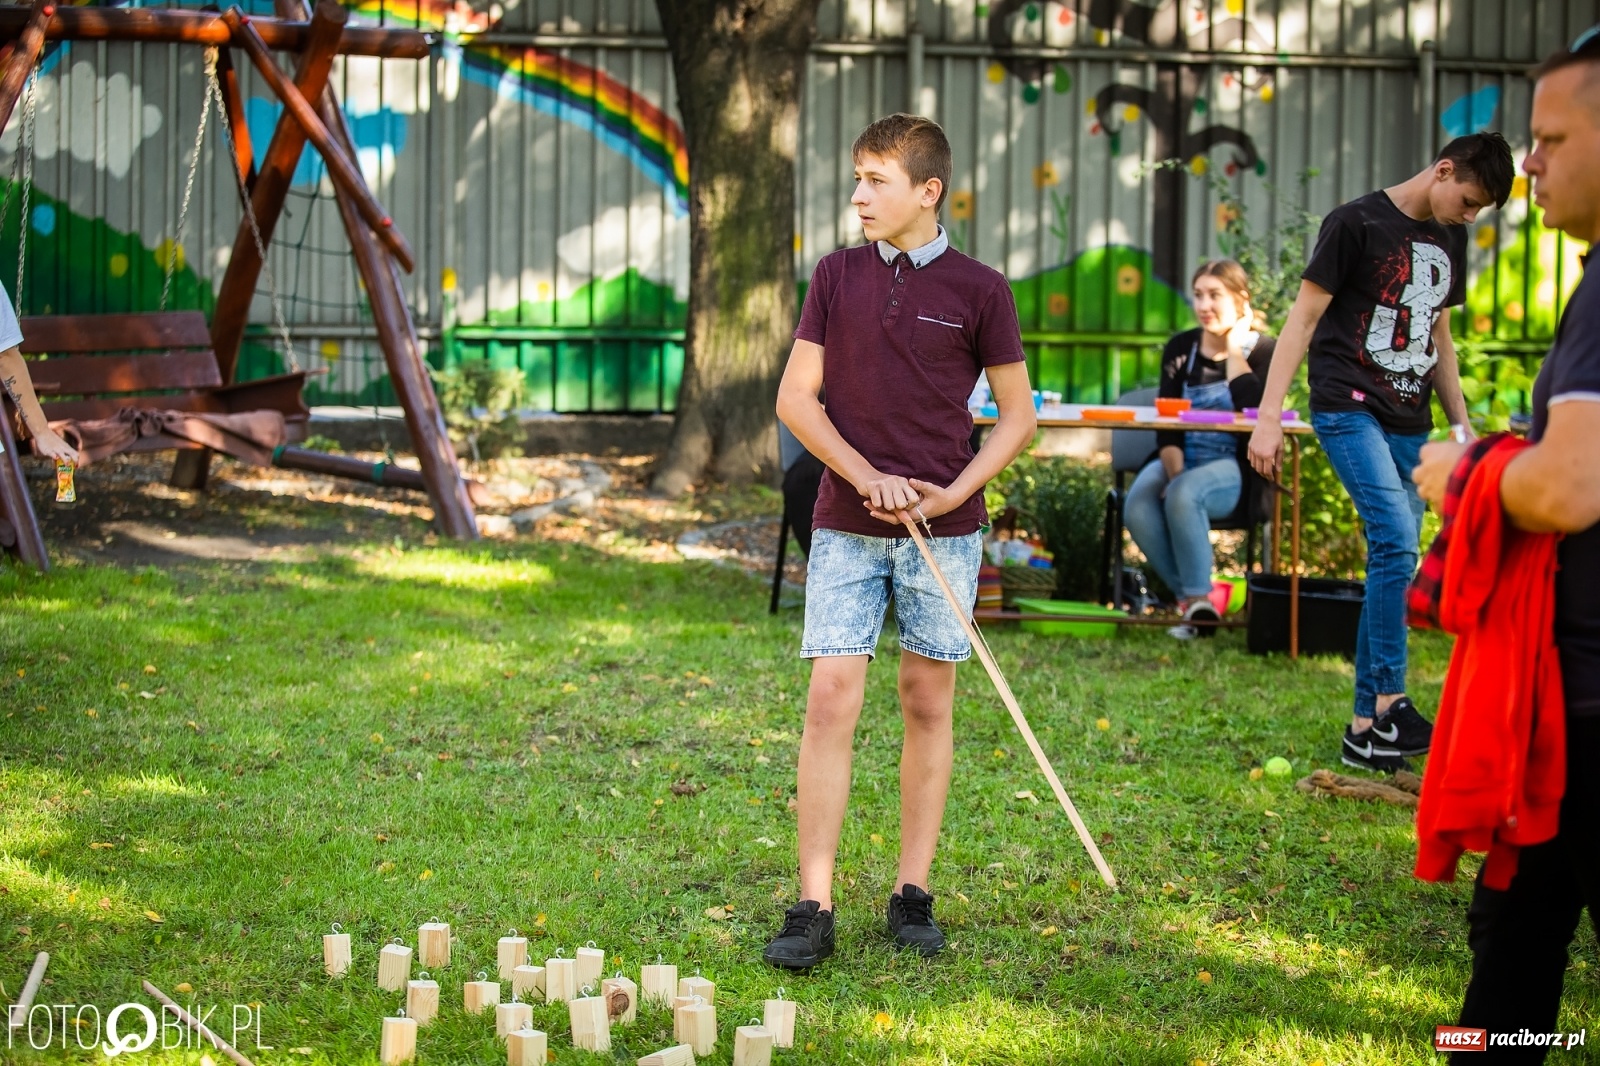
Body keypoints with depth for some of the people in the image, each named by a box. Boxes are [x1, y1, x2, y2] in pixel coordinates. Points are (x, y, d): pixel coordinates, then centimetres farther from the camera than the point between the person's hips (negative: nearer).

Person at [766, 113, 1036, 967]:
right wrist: (867, 477, -9)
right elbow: (795, 398, 3)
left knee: (928, 703, 6)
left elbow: (1017, 415, 4)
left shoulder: (978, 290, -1)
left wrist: (954, 490, -10)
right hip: (847, 524, 1)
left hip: (944, 526, -1)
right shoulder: (837, 277, 4)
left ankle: (913, 895, 17)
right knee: (830, 701, -6)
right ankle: (814, 907, -4)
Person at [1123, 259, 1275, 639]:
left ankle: (1198, 598, -25)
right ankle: (1189, 597, -18)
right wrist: (1174, 471, -18)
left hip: (1232, 468, -4)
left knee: (1183, 495, -36)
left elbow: (1253, 410, -20)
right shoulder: (1180, 348, 9)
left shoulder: (1260, 350, 0)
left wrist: (1234, 348, -11)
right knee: (1137, 508, -28)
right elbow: (1166, 422, 0)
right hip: (1180, 459, 4)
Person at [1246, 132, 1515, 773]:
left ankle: (1367, 727, 10)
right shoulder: (1357, 224, -7)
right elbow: (1303, 317, -8)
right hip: (1348, 408, -7)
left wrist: (1462, 424, 19)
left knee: (1394, 561, 4)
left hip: (1407, 424, 7)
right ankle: (1389, 706, -18)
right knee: (1397, 543, -22)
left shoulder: (1448, 241, 15)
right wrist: (1269, 417, -14)